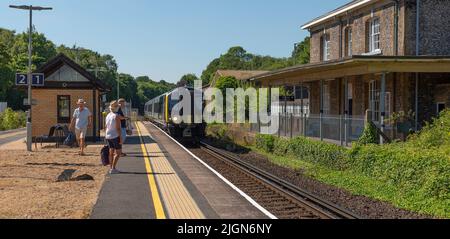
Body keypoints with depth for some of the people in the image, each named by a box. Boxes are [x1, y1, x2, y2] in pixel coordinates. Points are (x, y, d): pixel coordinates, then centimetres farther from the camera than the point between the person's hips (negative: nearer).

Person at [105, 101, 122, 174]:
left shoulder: (108, 116, 7)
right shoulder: (116, 116, -17)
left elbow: (106, 127, 12)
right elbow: (118, 128, -20)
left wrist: (107, 137, 19)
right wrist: (120, 138, -17)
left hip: (108, 136, 8)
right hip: (115, 136, -8)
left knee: (111, 152, 12)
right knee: (118, 153, -3)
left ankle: (112, 168, 15)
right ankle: (113, 169, -10)